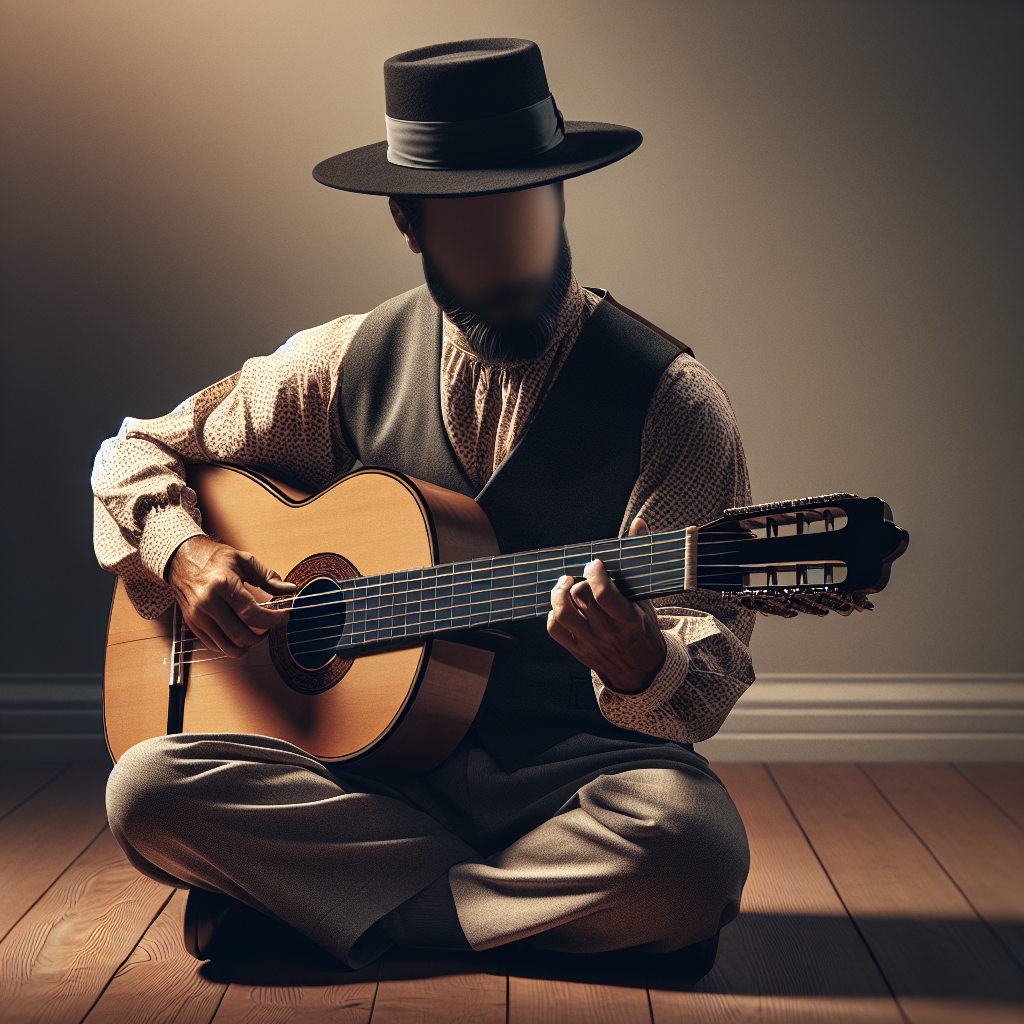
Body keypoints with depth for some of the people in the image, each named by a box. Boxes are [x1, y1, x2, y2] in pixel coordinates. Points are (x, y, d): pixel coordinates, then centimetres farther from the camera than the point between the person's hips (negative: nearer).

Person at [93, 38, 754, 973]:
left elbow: (710, 663, -9)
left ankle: (299, 897, -11)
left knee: (691, 848, -35)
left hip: (581, 764, -1)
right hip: (376, 760, 2)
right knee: (149, 791, -21)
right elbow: (137, 452, 17)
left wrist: (641, 665, -33)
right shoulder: (349, 366, 5)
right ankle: (555, 903, -10)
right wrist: (184, 552, -4)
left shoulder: (667, 398, -5)